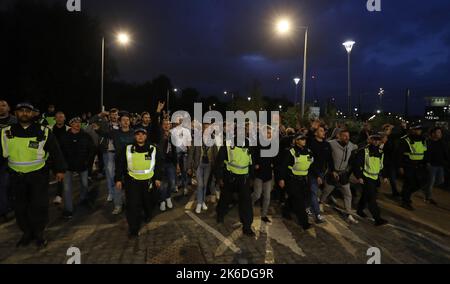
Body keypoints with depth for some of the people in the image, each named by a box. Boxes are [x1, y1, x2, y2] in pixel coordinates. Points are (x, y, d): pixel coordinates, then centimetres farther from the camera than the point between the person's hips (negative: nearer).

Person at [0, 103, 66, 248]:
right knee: (21, 206, 13)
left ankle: (39, 233, 20)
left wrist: (60, 169, -4)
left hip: (38, 175, -3)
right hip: (17, 176, 3)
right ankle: (26, 233, 31)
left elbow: (55, 151, -3)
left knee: (39, 206, 1)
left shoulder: (43, 131, -5)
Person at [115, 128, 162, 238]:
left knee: (149, 201, 15)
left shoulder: (153, 149, 3)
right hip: (132, 181, -1)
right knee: (133, 204, -5)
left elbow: (158, 165, 9)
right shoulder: (127, 149, 0)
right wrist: (118, 179, 1)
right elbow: (119, 165, 4)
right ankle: (134, 229, 6)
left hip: (149, 181, 2)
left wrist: (158, 178, 6)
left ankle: (148, 216, 47)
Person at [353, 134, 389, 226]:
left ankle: (360, 210, 36)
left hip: (375, 179, 7)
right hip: (366, 178, -7)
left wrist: (384, 176, 16)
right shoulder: (363, 151, -13)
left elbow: (382, 165, 22)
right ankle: (377, 219, -7)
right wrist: (359, 177, -19)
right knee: (372, 198, -11)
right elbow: (356, 164, -14)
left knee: (366, 196, 17)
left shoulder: (381, 152, 9)